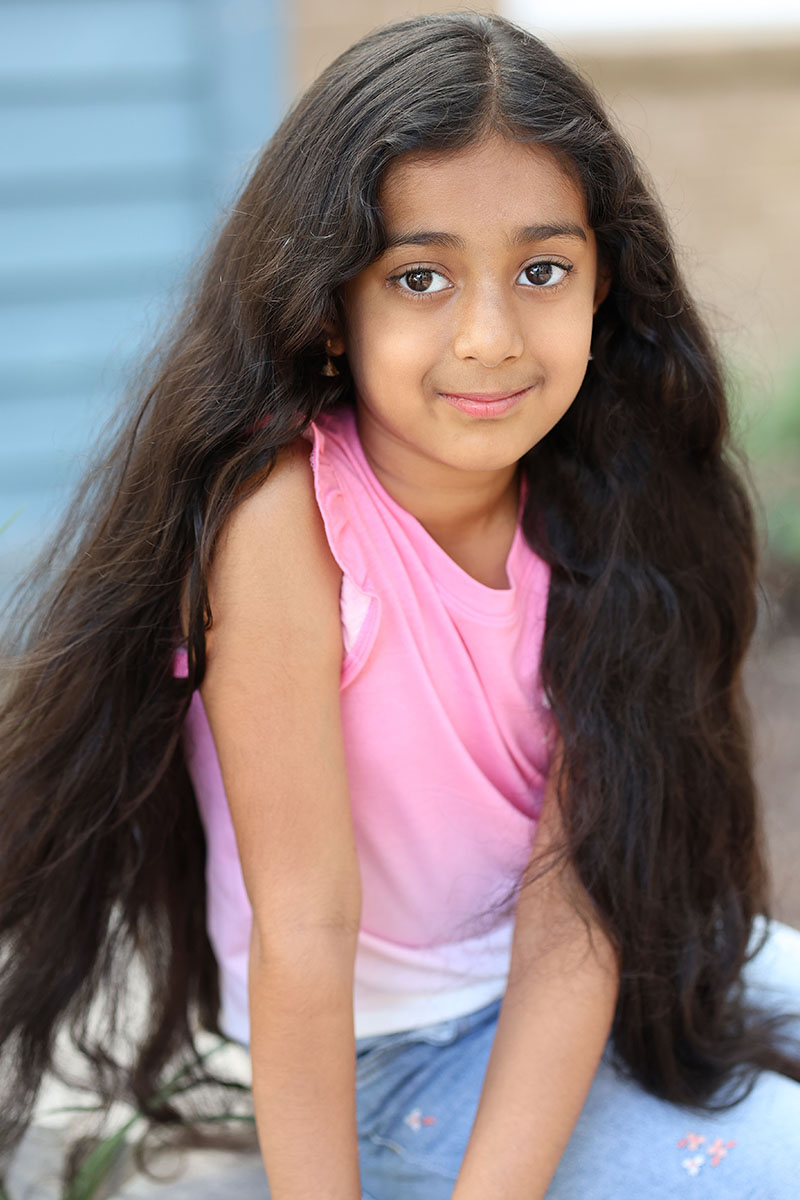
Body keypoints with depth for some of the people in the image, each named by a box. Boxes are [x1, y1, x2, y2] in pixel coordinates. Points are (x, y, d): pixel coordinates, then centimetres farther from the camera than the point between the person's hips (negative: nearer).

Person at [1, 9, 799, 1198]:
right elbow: (304, 927, -25)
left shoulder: (592, 508, -12)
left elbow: (578, 893, -17)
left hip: (562, 1009, 5)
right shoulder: (283, 517, -26)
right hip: (381, 1052, -5)